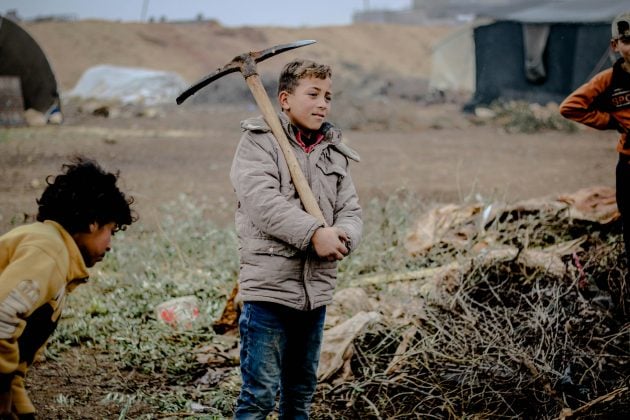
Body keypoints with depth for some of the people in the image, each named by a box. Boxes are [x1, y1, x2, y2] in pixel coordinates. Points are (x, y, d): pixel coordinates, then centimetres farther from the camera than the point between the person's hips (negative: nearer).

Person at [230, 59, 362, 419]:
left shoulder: (335, 153, 13)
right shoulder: (259, 142, -4)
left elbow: (351, 211, 8)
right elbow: (262, 202, -18)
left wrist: (342, 238, -15)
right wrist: (314, 233, -26)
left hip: (317, 290, 6)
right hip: (270, 286, -6)